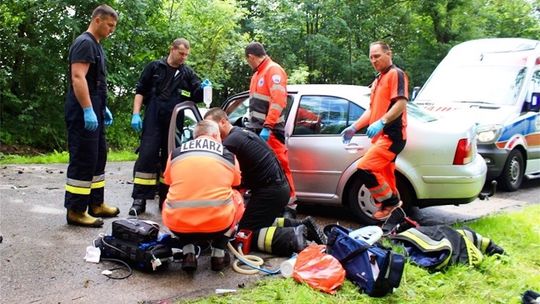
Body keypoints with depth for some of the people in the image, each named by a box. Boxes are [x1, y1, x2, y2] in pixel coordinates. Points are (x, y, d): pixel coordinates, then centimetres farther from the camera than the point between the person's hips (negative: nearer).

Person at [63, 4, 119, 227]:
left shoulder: (96, 45, 19)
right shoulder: (84, 43, -12)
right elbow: (78, 78, -22)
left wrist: (103, 108, 23)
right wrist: (88, 110, -26)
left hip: (94, 112, 10)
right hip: (83, 113, -10)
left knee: (98, 158, 14)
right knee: (83, 160, -9)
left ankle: (96, 204, 22)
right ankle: (75, 211, -4)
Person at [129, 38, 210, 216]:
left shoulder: (188, 73, 12)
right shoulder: (155, 67, 6)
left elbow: (196, 96, 8)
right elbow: (140, 91, 7)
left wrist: (202, 89, -15)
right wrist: (136, 114, -4)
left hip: (175, 123, 3)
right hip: (153, 120, -2)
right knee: (146, 157, -9)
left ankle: (165, 198, 18)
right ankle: (139, 199, -7)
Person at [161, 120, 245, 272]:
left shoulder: (176, 153, 13)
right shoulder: (228, 155, 11)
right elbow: (235, 184, 29)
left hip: (178, 224, 1)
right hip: (218, 223, -1)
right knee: (237, 197, 29)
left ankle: (188, 253, 15)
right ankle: (218, 255, 20)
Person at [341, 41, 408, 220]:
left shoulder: (396, 74, -4)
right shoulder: (377, 81, 24)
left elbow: (401, 104, -17)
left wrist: (381, 122, -29)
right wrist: (354, 127, 15)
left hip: (391, 136, -9)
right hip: (380, 136, 9)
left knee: (365, 168, -20)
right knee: (385, 179, 9)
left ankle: (390, 201, -5)